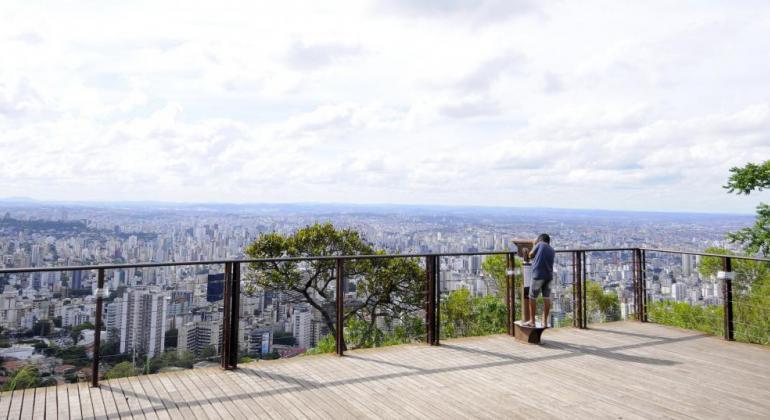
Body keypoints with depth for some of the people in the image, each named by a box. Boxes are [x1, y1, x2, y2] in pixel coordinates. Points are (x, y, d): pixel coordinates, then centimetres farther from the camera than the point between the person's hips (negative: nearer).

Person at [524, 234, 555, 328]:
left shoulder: (540, 244, 1)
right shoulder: (552, 251, 15)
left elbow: (531, 255, 10)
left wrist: (534, 245, 24)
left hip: (538, 274, -5)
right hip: (549, 275, 5)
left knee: (532, 297, 3)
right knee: (546, 298, 8)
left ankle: (532, 321, 6)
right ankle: (545, 321, 10)